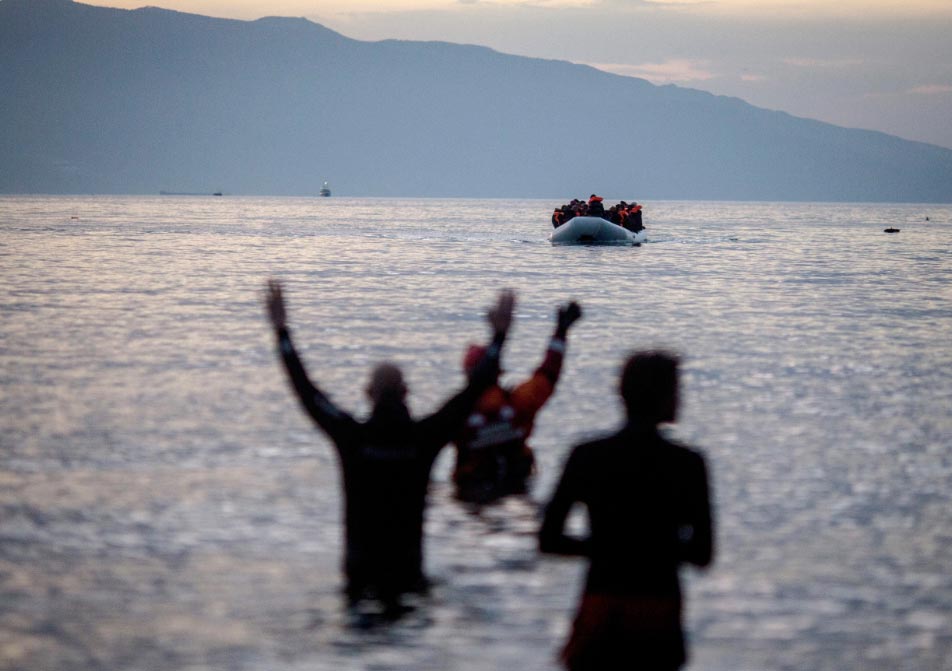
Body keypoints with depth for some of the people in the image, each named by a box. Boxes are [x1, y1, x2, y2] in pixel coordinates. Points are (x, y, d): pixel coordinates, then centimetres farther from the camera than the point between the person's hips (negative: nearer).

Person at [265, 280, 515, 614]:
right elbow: (474, 391, -2)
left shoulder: (352, 438, -12)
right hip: (408, 564, 0)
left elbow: (306, 391, -4)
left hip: (360, 564, 0)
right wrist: (499, 335, 7)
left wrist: (281, 329, 2)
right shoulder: (424, 437, -10)